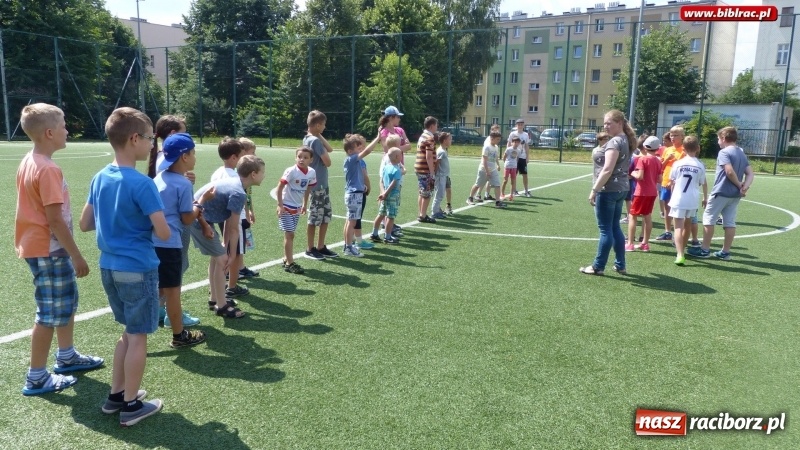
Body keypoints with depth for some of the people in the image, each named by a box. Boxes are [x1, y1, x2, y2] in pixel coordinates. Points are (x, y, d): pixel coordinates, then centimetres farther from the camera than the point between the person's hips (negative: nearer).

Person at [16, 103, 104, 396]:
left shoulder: (28, 163, 9)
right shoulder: (48, 169, -22)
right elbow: (55, 220, -24)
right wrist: (77, 256, -18)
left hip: (40, 246, 10)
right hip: (49, 249, -10)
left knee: (66, 302, 22)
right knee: (51, 313, 1)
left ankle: (67, 357, 36)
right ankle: (36, 378, 12)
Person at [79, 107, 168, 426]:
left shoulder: (99, 178, 4)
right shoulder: (141, 184, -19)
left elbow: (85, 224, 11)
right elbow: (163, 234, -20)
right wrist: (149, 219, 0)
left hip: (109, 267, 8)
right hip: (138, 269, -7)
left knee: (129, 332, 22)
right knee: (138, 337, 6)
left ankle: (116, 395, 31)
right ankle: (131, 405, 17)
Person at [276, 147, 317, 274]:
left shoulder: (312, 173, -4)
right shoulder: (291, 171, -20)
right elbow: (279, 188, -17)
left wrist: (305, 204, 15)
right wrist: (280, 205, -19)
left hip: (297, 207, 6)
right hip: (286, 206, -6)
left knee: (290, 234, 14)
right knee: (289, 234, -6)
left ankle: (286, 259, 25)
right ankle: (289, 263, -1)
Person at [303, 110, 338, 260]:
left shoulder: (308, 139, 11)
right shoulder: (316, 141, -17)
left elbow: (330, 149, 12)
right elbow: (327, 162, -16)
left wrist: (320, 137, 3)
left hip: (321, 184, 10)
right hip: (317, 185, -10)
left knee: (326, 215, 14)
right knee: (315, 217, 0)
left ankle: (321, 247, 21)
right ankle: (310, 250, 11)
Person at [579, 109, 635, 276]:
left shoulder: (614, 142, -16)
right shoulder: (626, 141, 15)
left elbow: (607, 170, -22)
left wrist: (594, 190, -20)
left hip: (608, 190, -10)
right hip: (620, 189, 10)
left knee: (605, 229, -3)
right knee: (615, 227, 15)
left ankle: (598, 267, 6)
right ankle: (620, 265, 20)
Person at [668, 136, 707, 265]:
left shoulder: (678, 163, -3)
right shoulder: (700, 165, 1)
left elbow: (672, 182, 5)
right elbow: (704, 184, 9)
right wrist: (705, 198, 25)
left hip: (678, 199, -3)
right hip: (692, 200, 3)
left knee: (678, 227, -4)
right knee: (687, 225, 19)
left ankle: (680, 255, -19)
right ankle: (682, 251, 34)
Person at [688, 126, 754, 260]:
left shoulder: (724, 152, -12)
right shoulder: (742, 154, 14)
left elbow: (729, 171, -23)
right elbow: (750, 173, 7)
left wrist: (739, 184, -9)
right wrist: (745, 187, -8)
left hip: (721, 192, -8)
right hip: (735, 194, 8)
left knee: (708, 219, 2)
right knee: (730, 222, 8)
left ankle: (705, 249, 5)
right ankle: (725, 252, 12)